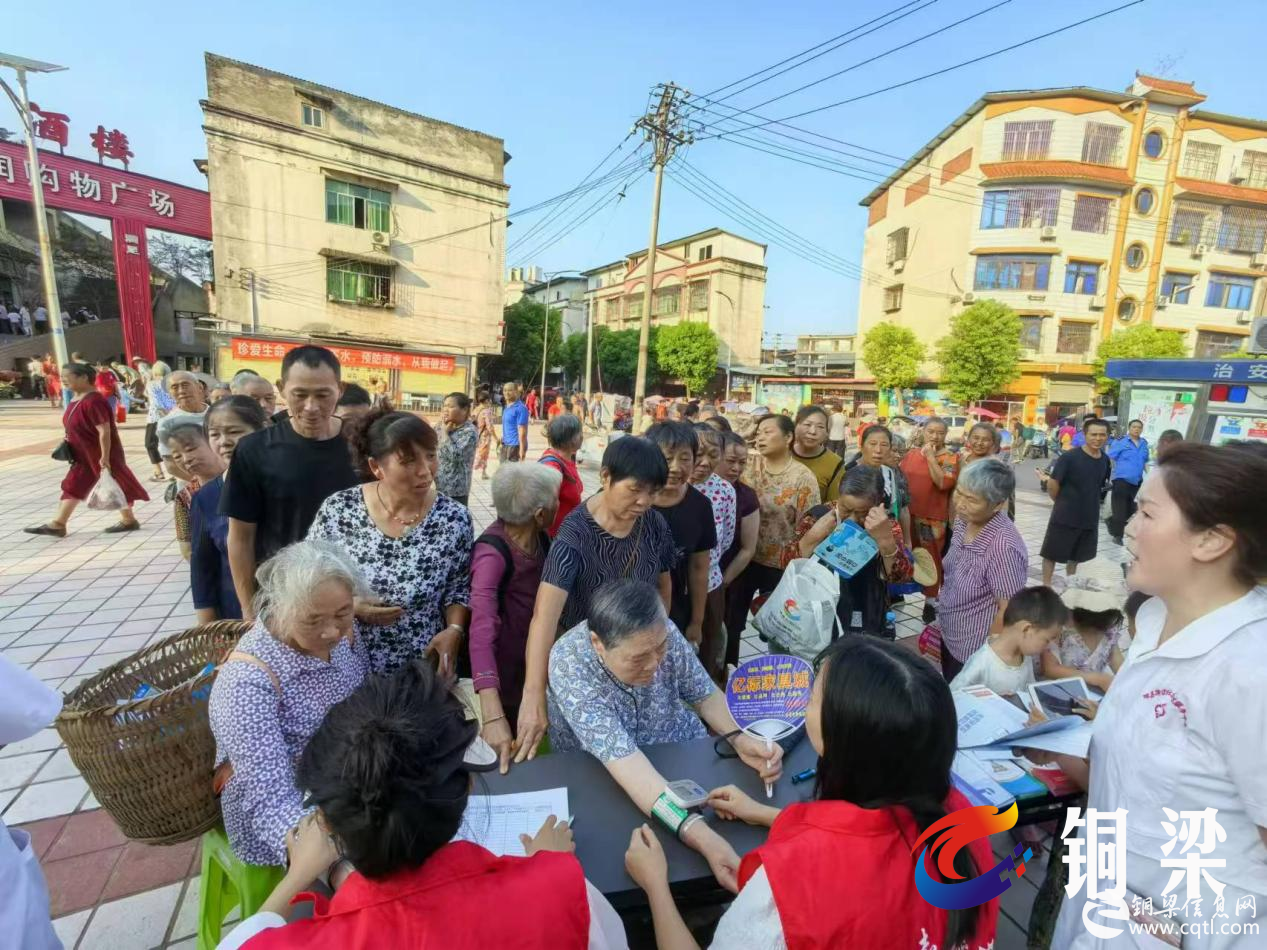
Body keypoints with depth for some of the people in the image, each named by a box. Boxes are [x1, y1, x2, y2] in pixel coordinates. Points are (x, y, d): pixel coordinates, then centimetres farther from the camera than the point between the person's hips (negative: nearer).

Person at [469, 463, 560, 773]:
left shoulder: (538, 535, -9)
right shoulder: (493, 553, -31)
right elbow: (481, 627, -43)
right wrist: (492, 716, -52)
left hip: (536, 654, 6)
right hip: (507, 667, -6)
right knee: (508, 750, 18)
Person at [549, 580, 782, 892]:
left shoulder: (661, 632, -21)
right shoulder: (569, 666, -32)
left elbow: (704, 693, -7)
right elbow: (624, 761, -38)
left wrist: (739, 738, -26)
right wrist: (702, 838, -48)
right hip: (603, 777, -3)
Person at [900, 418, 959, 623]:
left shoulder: (950, 458, -5)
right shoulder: (911, 453, 7)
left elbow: (943, 483, -21)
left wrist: (931, 456, -17)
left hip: (932, 518, -4)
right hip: (907, 514, 5)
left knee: (930, 558, 1)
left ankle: (931, 601, 14)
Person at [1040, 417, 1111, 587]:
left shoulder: (1105, 460, 1)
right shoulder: (1069, 457, -17)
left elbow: (1101, 485, 16)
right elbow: (1052, 484, -14)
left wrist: (1088, 502, 11)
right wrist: (1062, 503, -1)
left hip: (1089, 517, 6)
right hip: (1064, 516, -6)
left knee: (1076, 554, 21)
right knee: (1052, 552, 4)